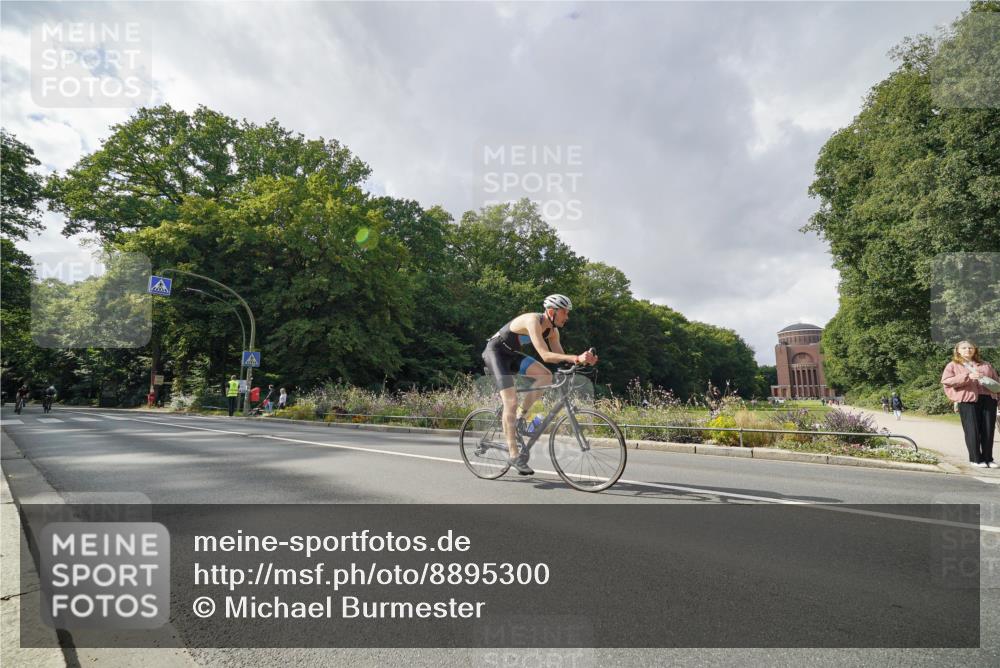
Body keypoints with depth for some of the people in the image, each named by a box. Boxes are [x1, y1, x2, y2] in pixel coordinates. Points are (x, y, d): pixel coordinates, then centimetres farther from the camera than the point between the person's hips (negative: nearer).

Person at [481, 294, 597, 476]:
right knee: (511, 401, -17)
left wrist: (582, 358, -22)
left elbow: (560, 356, -4)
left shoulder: (552, 330, -1)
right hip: (495, 352, -8)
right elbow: (545, 355, -37)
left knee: (546, 376, -12)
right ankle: (514, 455, -12)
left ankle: (519, 417, 1)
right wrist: (576, 358, -44)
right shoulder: (533, 321, -28)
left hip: (511, 354, 8)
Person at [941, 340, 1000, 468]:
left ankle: (988, 458, 12)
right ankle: (976, 459, 3)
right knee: (972, 431, -5)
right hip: (967, 400, -4)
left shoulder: (986, 365, 23)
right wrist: (967, 376, -16)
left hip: (988, 399, 4)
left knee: (988, 430, 2)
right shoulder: (953, 365, 8)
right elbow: (946, 380, -7)